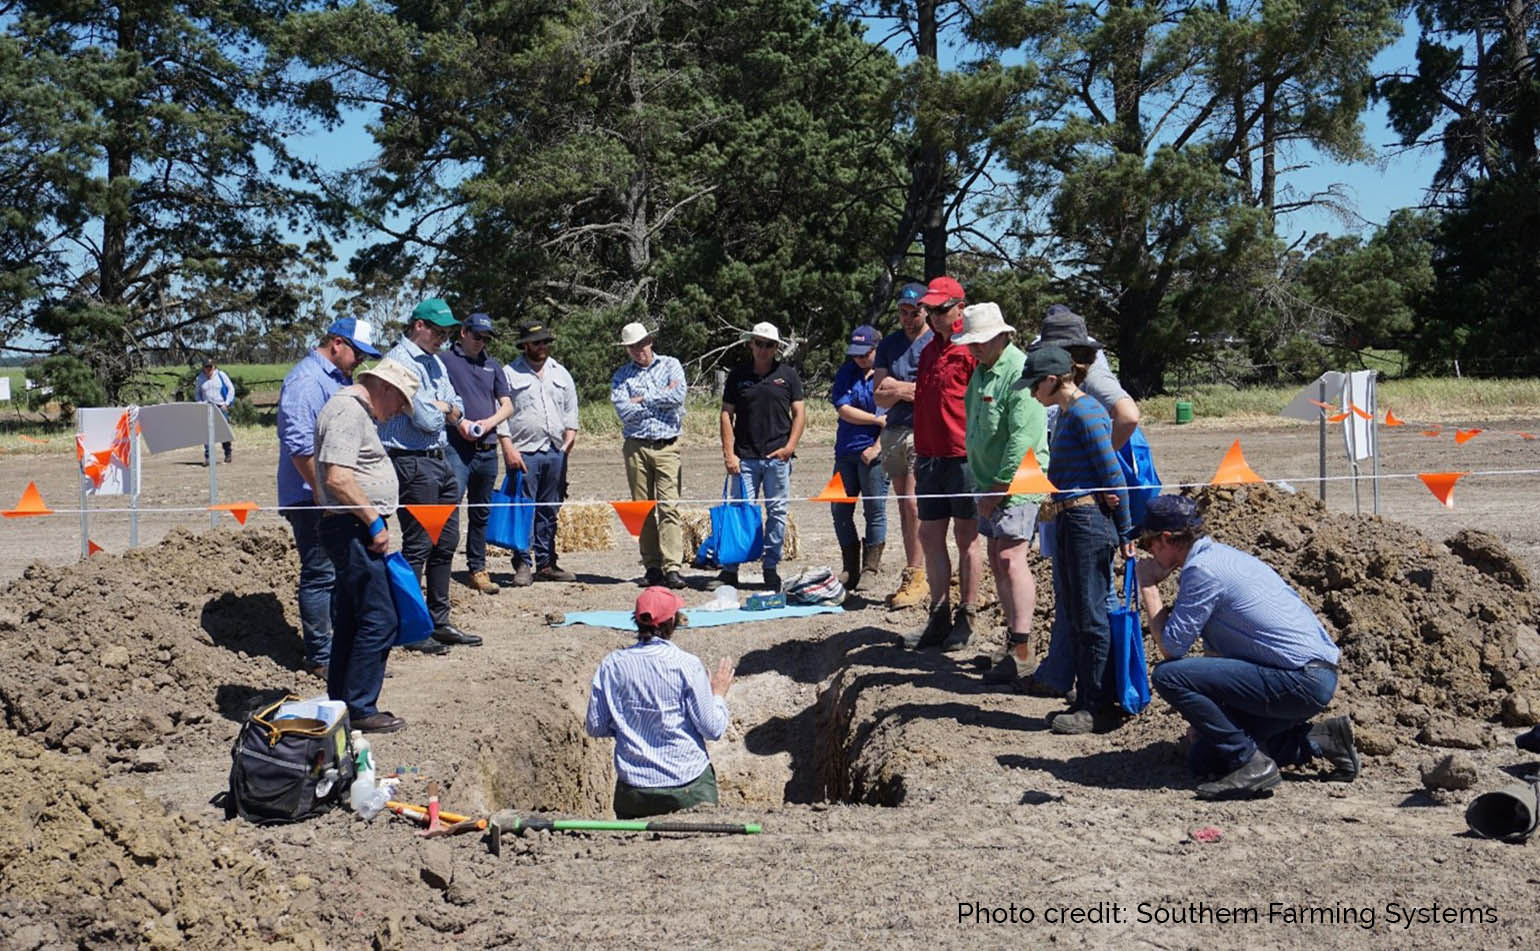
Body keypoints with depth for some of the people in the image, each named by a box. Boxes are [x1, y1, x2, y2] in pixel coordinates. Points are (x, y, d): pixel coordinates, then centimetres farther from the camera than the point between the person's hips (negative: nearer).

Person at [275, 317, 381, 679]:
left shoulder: (340, 380, 18)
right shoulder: (306, 381, -14)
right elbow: (299, 447, -21)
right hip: (313, 499, -10)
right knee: (321, 575, -4)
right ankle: (320, 658, 4)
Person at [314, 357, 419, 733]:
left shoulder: (355, 410, 20)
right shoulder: (348, 411, -14)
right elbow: (337, 478, -24)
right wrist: (375, 522, -18)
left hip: (358, 530, 11)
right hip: (352, 529, -11)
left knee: (351, 622, 14)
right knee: (378, 621, -9)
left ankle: (341, 703, 21)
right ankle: (359, 709, -4)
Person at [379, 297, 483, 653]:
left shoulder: (435, 362, 17)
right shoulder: (400, 362, -13)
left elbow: (454, 404, 17)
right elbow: (426, 420, -19)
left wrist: (452, 414, -6)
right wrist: (446, 411, 2)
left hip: (440, 462, 9)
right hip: (413, 462, -9)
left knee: (445, 543, 13)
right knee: (417, 547, -4)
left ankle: (439, 621, 23)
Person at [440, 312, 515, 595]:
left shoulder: (493, 365, 18)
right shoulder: (445, 360, 3)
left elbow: (507, 405, 13)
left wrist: (490, 422, -6)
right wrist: (459, 422, -15)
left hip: (487, 449, 5)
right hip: (456, 447, -5)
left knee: (481, 513, 12)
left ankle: (477, 569, 21)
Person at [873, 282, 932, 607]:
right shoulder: (889, 344, 15)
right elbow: (880, 398, 9)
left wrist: (898, 387, -5)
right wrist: (905, 390, -11)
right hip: (894, 431, 6)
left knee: (913, 503, -12)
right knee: (904, 505, 7)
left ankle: (916, 575, -8)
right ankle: (913, 572, 11)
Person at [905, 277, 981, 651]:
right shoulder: (928, 351, 17)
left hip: (963, 457, -7)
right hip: (930, 458, 7)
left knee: (966, 537, 2)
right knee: (930, 536, 7)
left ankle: (965, 620, 10)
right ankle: (939, 618, 15)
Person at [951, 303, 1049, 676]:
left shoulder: (1020, 373, -16)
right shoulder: (981, 371, 14)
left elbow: (1022, 439, -21)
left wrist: (1000, 487, -18)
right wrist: (983, 486, 16)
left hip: (1017, 484, -10)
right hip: (989, 484, 10)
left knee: (1011, 558, -15)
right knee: (996, 560, 12)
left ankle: (1021, 648, -15)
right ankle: (1013, 632, 22)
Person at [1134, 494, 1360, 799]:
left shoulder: (1201, 569, -15)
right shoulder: (1221, 555, 16)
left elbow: (1171, 647, -14)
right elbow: (1216, 650, 25)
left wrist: (1148, 587, -4)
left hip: (1302, 680, -10)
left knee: (1167, 675, -17)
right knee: (1202, 759, 15)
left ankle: (1250, 763, -12)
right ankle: (1317, 740, 13)